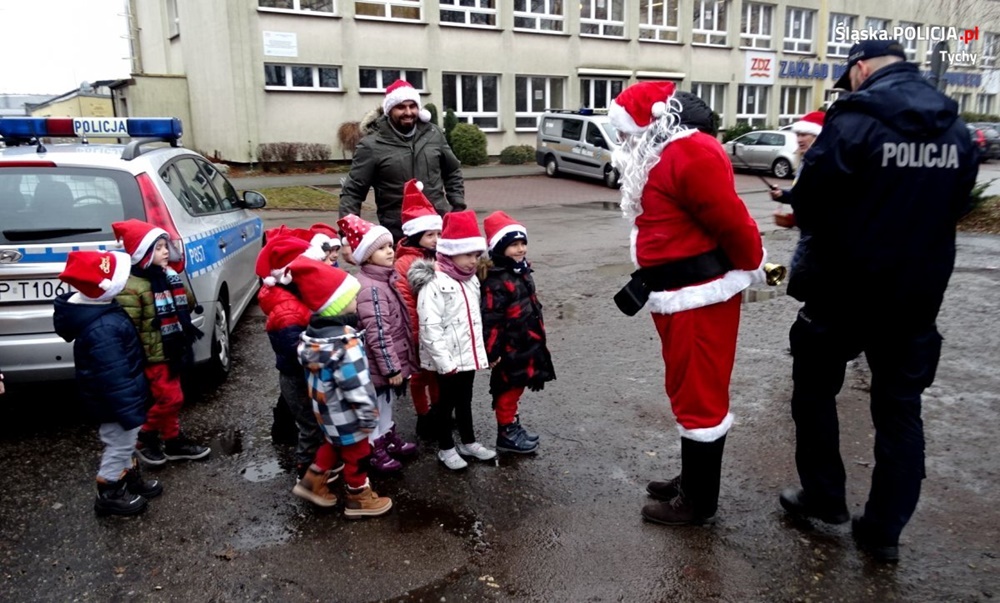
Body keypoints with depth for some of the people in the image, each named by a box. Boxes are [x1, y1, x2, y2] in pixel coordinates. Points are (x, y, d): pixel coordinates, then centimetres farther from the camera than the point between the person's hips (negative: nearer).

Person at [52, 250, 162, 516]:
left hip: (118, 398, 10)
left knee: (124, 443, 26)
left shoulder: (92, 308, -2)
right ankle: (109, 496, 28)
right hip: (114, 403, -10)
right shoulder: (102, 329, -36)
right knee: (118, 446, 10)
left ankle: (130, 479, 45)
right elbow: (113, 378, -31)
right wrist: (131, 413, -24)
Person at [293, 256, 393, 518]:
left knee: (335, 444, 31)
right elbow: (356, 386, -30)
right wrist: (368, 416, -19)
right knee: (356, 455, 14)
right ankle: (358, 498, 33)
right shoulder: (345, 343, -32)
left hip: (326, 412, 8)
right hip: (347, 416, -8)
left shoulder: (312, 334, -4)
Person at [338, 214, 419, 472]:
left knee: (387, 402, 26)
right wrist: (391, 367, -23)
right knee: (375, 407, 8)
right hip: (379, 364, -10)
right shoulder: (370, 288, -25)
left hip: (391, 359, 10)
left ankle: (389, 438, 43)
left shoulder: (387, 277, 6)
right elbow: (377, 333, -27)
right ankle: (376, 449, 24)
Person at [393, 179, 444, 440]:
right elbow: (404, 303, -21)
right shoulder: (405, 264, -20)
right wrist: (415, 334, -16)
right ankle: (423, 417, 29)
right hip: (419, 333, -6)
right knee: (420, 375, 13)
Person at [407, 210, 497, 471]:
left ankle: (468, 442, 37)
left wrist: (480, 351, 13)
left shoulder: (471, 280, 7)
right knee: (446, 403, 10)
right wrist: (445, 362, -23)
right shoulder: (434, 284, -20)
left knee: (465, 400, 21)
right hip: (449, 360, -7)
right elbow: (430, 328, -23)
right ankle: (446, 449, 26)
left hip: (468, 354, 7)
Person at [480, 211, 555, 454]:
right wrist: (492, 352, -20)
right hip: (510, 347, -9)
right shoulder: (496, 281, -23)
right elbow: (491, 319, -23)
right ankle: (506, 434, 19)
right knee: (508, 388, 5)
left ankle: (513, 425, 35)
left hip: (526, 344, 9)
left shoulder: (522, 271, 8)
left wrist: (537, 338, 24)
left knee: (516, 387, 20)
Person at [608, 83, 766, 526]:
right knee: (688, 390, 19)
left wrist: (751, 269, -6)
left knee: (699, 395, 1)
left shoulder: (691, 153, -19)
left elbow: (732, 221, -21)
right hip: (678, 294, 11)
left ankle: (699, 502, 16)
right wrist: (645, 275, 10)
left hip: (702, 294, -10)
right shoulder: (662, 154, 15)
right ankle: (692, 479, 35)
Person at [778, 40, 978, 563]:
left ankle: (824, 498, 25)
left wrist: (821, 226, 8)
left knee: (815, 388, 15)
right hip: (918, 293, 6)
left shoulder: (854, 119, -14)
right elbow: (954, 205, 14)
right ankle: (885, 529, 22)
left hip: (845, 288, -5)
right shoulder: (955, 128, 6)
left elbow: (808, 204, -13)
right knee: (900, 408, 13)